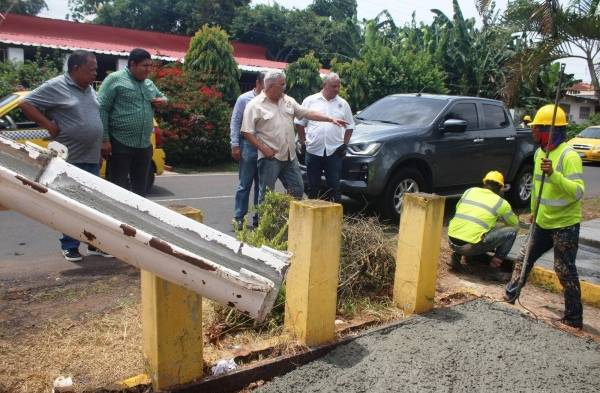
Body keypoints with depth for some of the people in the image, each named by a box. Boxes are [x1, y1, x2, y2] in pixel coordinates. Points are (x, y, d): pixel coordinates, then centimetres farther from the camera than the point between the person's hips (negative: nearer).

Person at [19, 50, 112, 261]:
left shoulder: (89, 89, 15)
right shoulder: (55, 87, -8)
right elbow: (25, 104, -8)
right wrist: (49, 125, -13)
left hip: (92, 158, 7)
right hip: (70, 159, -7)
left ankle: (94, 243, 19)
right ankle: (69, 246, 11)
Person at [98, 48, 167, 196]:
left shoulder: (149, 84, 16)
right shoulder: (115, 79, -5)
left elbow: (161, 96, 34)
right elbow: (101, 109, -10)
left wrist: (163, 100, 7)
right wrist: (105, 140, -16)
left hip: (145, 146, 7)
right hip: (120, 145, -6)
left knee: (140, 188, 13)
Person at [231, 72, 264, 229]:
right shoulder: (244, 99, 0)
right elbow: (235, 122, 0)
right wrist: (235, 145, -6)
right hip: (249, 146, -3)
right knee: (245, 184, 2)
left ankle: (259, 217, 20)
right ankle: (239, 217, 11)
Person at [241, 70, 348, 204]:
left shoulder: (288, 100, 11)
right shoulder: (255, 105, -7)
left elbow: (308, 113, 10)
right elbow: (247, 132, -9)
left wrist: (331, 119, 3)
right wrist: (264, 150, -16)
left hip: (290, 156, 6)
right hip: (270, 158, -6)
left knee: (298, 190, 10)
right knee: (266, 193, 0)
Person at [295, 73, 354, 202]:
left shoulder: (343, 104, 8)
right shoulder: (310, 101, 3)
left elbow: (350, 126, 13)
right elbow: (300, 123, 7)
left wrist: (345, 144, 4)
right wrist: (303, 142, 2)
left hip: (334, 151, 1)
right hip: (313, 150, 0)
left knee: (334, 185, 3)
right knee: (312, 185, 8)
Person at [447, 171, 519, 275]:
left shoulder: (469, 191, 14)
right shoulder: (501, 203, 6)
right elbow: (515, 223, 23)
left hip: (452, 242, 4)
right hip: (471, 247, -4)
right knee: (511, 230, 10)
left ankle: (457, 255, 18)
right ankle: (495, 263, 11)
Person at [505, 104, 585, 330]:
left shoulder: (569, 156, -19)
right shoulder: (539, 153, 6)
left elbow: (578, 192, -27)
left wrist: (554, 174, -38)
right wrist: (533, 212, 24)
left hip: (565, 224, -8)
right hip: (542, 222, 8)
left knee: (565, 271, 0)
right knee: (523, 259, 14)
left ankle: (573, 320, 14)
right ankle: (509, 296, 31)